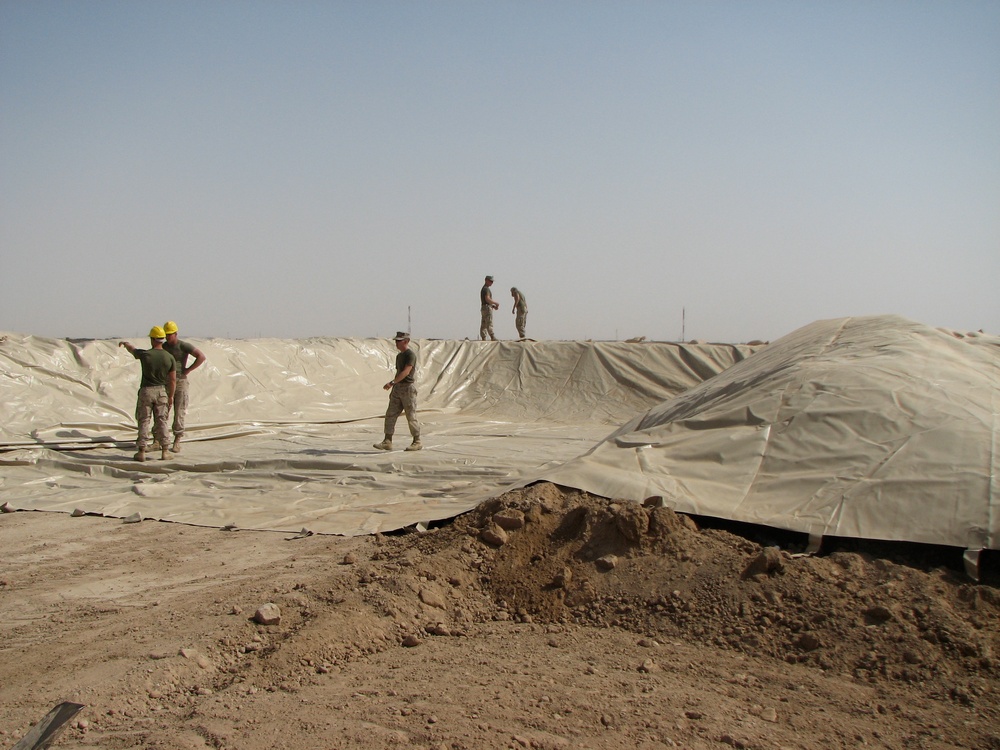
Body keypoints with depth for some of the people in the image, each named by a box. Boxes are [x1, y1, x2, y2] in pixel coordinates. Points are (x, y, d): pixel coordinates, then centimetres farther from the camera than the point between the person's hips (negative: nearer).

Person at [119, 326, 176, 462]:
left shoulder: (145, 354, -10)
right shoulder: (170, 357, -5)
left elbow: (132, 349, 14)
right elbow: (173, 379, -2)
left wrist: (124, 343, 37)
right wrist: (171, 396, 9)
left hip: (146, 391, -2)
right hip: (161, 391, 2)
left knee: (144, 421, 5)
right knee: (161, 421, 6)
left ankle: (141, 452, 6)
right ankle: (164, 452, 5)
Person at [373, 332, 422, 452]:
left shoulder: (411, 354, -12)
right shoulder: (399, 356, 17)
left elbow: (406, 372, -22)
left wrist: (391, 383, -29)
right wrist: (393, 388, 22)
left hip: (408, 387, -9)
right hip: (398, 388, 9)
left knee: (411, 416, -3)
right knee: (390, 415, 1)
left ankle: (417, 442, 8)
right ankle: (387, 442, 1)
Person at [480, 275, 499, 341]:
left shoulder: (483, 289, 22)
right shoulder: (486, 289, -11)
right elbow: (487, 299, -23)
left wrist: (493, 306, 19)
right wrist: (496, 303, -11)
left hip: (483, 308, 10)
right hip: (487, 308, -10)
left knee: (483, 325, 3)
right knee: (489, 324, -14)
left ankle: (483, 339, 0)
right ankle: (492, 338, -18)